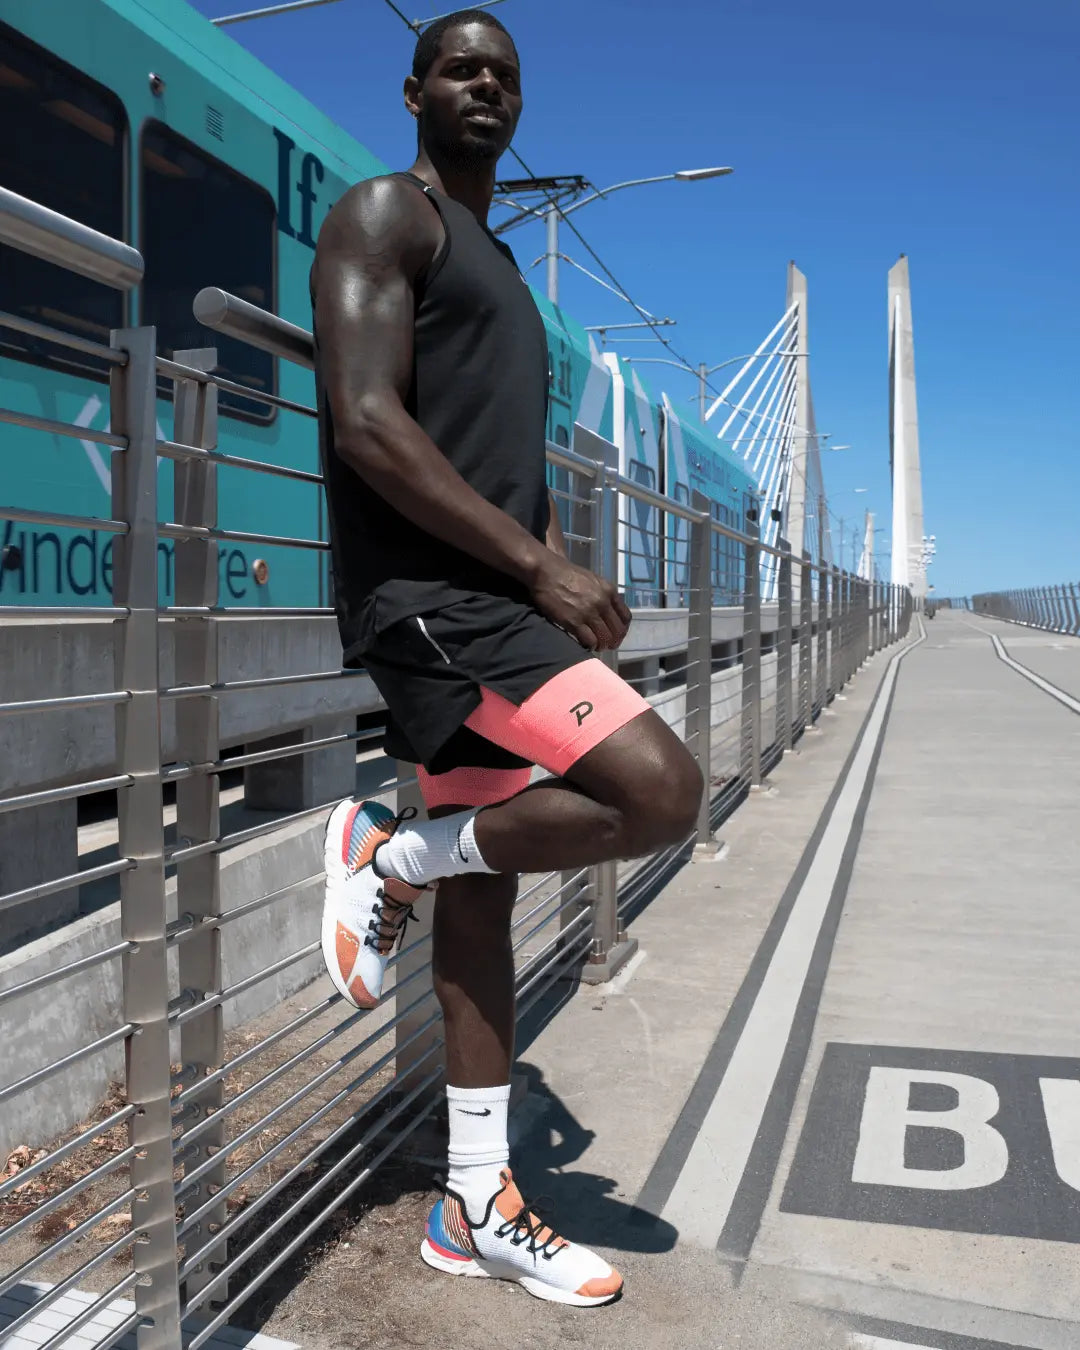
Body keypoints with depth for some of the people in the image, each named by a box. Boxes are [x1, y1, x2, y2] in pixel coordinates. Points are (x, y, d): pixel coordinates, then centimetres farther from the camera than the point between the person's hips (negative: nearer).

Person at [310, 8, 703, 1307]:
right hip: (424, 594, -9)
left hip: (489, 603, 9)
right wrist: (537, 571, -17)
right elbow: (367, 424, -17)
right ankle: (390, 856, -1)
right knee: (658, 791, -21)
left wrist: (562, 570, 7)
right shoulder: (386, 213, -1)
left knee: (480, 897, 9)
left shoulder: (497, 263, 28)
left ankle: (476, 1207, 20)